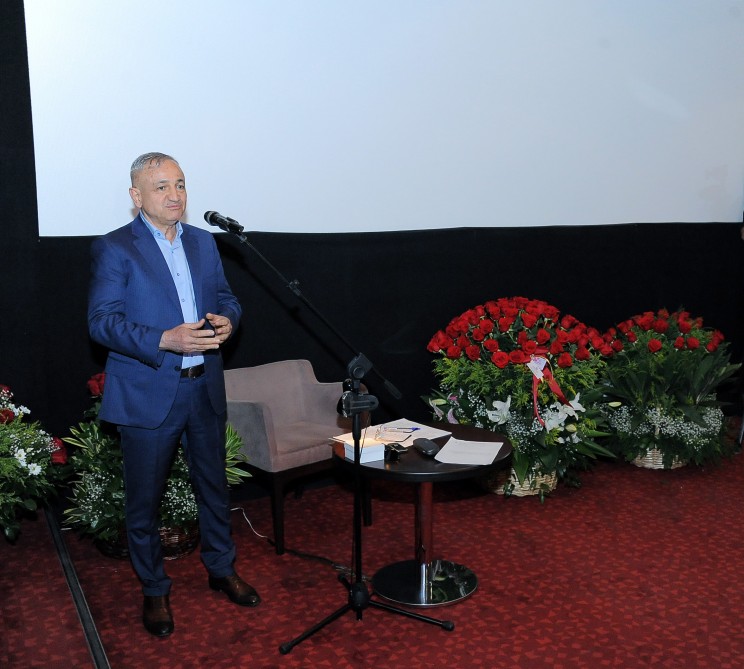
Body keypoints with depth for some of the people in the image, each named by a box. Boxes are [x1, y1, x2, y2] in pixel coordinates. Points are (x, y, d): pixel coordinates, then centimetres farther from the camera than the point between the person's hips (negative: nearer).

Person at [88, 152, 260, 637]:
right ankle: (155, 591, 29)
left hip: (206, 390, 5)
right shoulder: (114, 249, -8)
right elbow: (102, 321, -14)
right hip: (147, 395, -5)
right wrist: (165, 340, -27)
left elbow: (227, 298, 15)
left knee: (215, 486, 18)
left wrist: (227, 320, -9)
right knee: (144, 500, 9)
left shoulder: (204, 242, 9)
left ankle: (222, 569, 38)